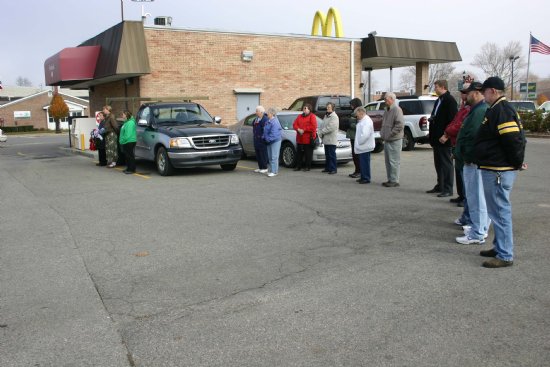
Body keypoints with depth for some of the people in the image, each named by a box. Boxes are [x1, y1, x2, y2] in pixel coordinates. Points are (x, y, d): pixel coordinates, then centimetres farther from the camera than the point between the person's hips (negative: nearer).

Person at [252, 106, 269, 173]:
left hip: (262, 140, -9)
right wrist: (254, 135, 14)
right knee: (258, 154, 12)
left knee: (263, 154, -4)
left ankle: (265, 168, 2)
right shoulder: (256, 119, 16)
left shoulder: (265, 119, -12)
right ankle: (260, 167, 20)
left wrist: (263, 137, -19)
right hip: (256, 140, 9)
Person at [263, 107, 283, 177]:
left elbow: (274, 133, -23)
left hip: (275, 141, -10)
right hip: (269, 141, 10)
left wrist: (269, 139, -18)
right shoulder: (268, 121, 12)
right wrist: (264, 137, 7)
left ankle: (274, 171, -5)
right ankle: (272, 170, 22)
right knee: (270, 157, 13)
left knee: (274, 157, -8)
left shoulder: (275, 122, -18)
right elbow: (265, 130, 19)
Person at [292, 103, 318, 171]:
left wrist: (304, 130, -16)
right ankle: (298, 166, 17)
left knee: (308, 154, -1)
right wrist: (298, 129, -12)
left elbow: (313, 127, -15)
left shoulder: (312, 116, -2)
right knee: (299, 153, 9)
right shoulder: (299, 116, 17)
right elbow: (294, 124, 9)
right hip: (300, 139, 6)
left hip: (309, 139, -6)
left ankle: (307, 166, 7)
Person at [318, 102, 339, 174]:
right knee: (327, 155, 14)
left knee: (332, 155, -6)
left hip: (332, 140, -9)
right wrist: (321, 133, 2)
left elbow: (330, 128, -21)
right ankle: (327, 168, 22)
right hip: (326, 139, 9)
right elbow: (323, 126, 19)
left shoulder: (334, 117, -12)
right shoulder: (326, 116, 18)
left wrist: (321, 132, -12)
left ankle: (333, 169, -3)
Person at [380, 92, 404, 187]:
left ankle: (394, 180, 0)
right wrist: (382, 133, 15)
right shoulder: (387, 110, 17)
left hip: (394, 140, -10)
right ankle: (390, 179, 21)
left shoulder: (397, 110, -13)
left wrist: (390, 134, -18)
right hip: (387, 140, 10)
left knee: (394, 161, -6)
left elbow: (400, 124, -22)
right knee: (388, 161, 13)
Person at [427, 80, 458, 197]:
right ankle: (440, 186, 25)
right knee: (438, 163, 15)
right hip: (437, 138, 9)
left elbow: (452, 119, -19)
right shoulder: (439, 100, 16)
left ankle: (448, 189, 1)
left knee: (446, 164, -4)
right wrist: (432, 118, 9)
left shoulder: (450, 100, -13)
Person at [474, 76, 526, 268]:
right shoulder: (499, 109, 16)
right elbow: (517, 138, 20)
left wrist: (516, 162, -13)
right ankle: (500, 247, 29)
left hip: (498, 171, -11)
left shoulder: (501, 110, -17)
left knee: (500, 211, -6)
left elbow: (513, 139, -24)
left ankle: (505, 256, 0)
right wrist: (516, 161, 19)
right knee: (498, 210, 18)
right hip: (495, 168, 11)